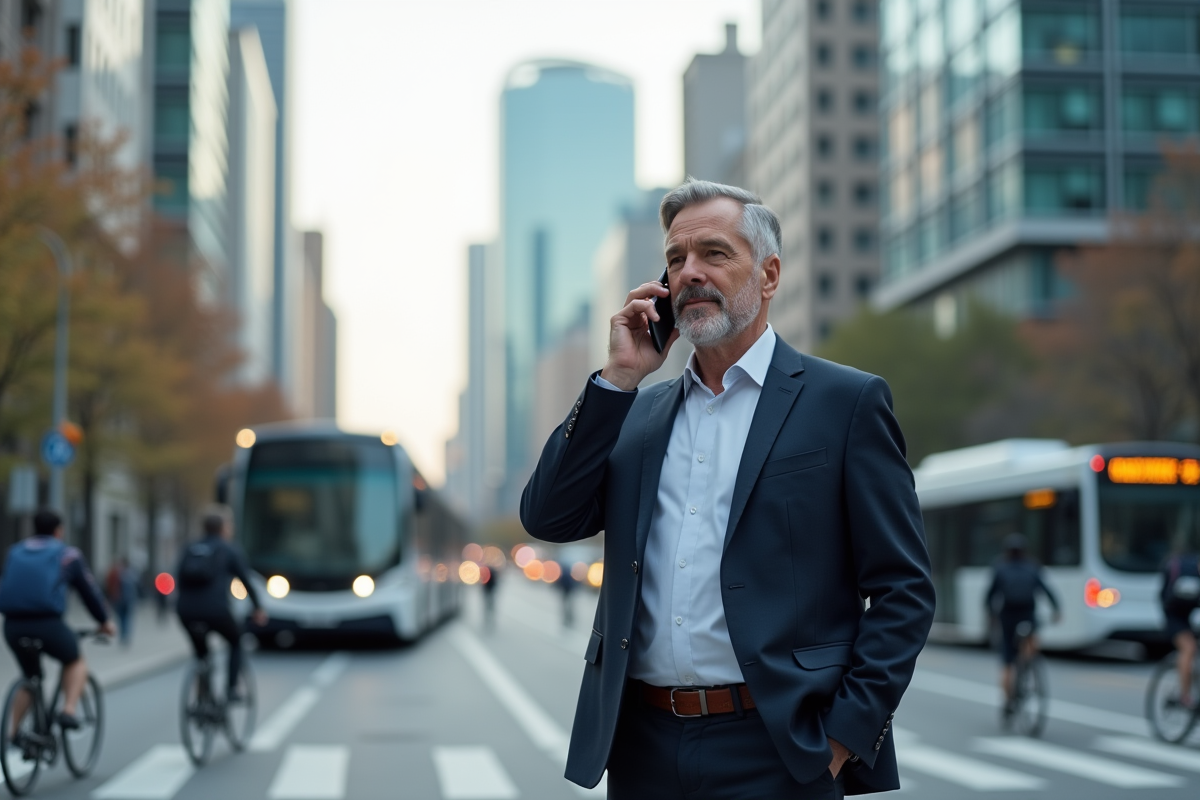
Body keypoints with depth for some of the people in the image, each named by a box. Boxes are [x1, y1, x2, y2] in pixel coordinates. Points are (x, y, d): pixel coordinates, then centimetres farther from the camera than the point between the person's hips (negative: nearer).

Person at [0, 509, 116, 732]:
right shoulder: (67, 554, 11)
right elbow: (88, 589, 18)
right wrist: (104, 621, 32)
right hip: (47, 624, -4)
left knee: (31, 677, 26)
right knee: (76, 662, 24)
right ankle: (69, 710, 2)